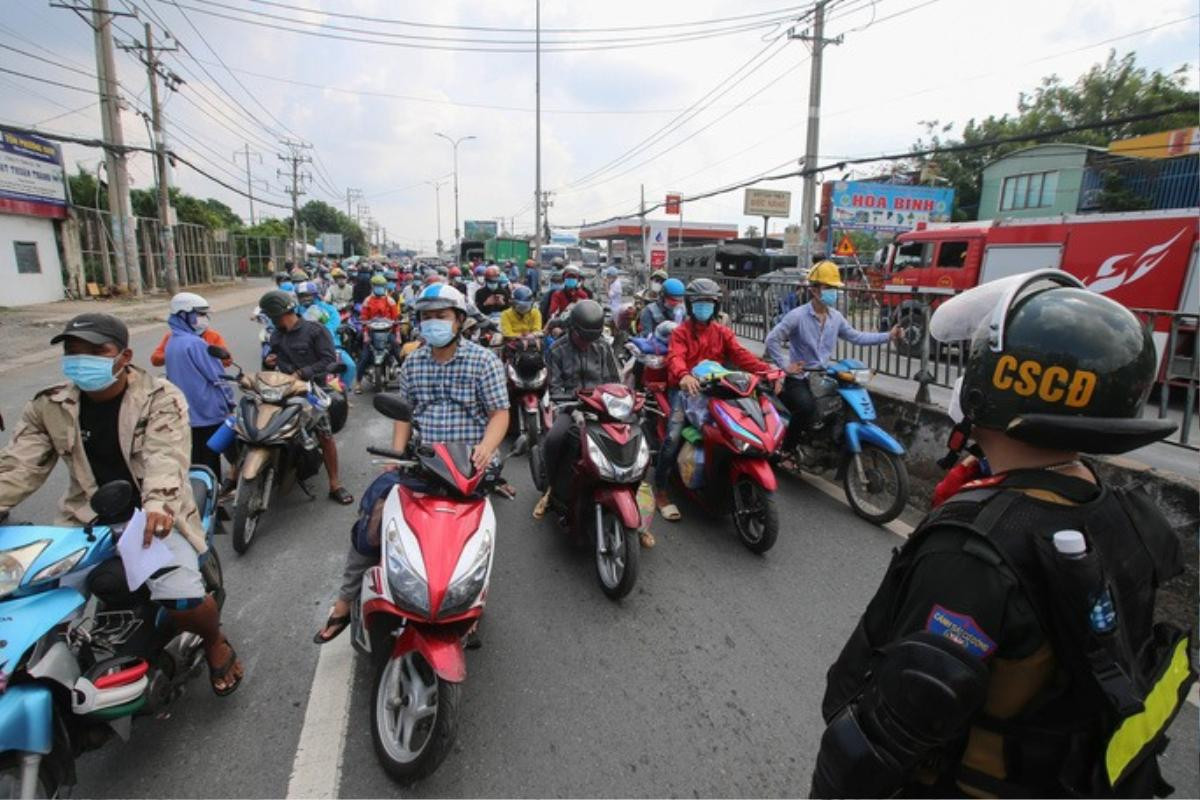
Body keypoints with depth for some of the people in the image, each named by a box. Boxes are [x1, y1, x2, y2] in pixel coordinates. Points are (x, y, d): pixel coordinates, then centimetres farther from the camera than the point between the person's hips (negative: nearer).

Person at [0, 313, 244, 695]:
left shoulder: (160, 397, -9)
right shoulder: (50, 406, 4)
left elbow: (166, 456, -24)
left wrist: (158, 506, -42)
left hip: (154, 517, -4)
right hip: (87, 519, 5)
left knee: (183, 600, -23)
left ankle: (214, 643, 12)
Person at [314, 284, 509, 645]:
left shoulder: (483, 360, -3)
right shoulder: (412, 362, 11)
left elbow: (500, 413, -5)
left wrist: (486, 447, -24)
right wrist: (396, 458, 1)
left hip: (468, 462, -4)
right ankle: (346, 600, 10)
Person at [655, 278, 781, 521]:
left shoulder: (722, 332, 16)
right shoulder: (681, 332, 3)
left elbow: (741, 355, 1)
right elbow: (675, 358, -18)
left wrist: (768, 370, -18)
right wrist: (684, 376, -43)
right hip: (686, 388, -4)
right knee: (675, 435, -23)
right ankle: (660, 490, -12)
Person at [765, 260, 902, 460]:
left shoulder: (835, 317, 6)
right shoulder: (797, 316, -14)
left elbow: (855, 336, 13)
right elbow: (772, 339, -14)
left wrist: (887, 336, 6)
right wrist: (785, 366, -17)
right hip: (799, 379, -7)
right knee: (807, 406, -34)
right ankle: (785, 450, -15)